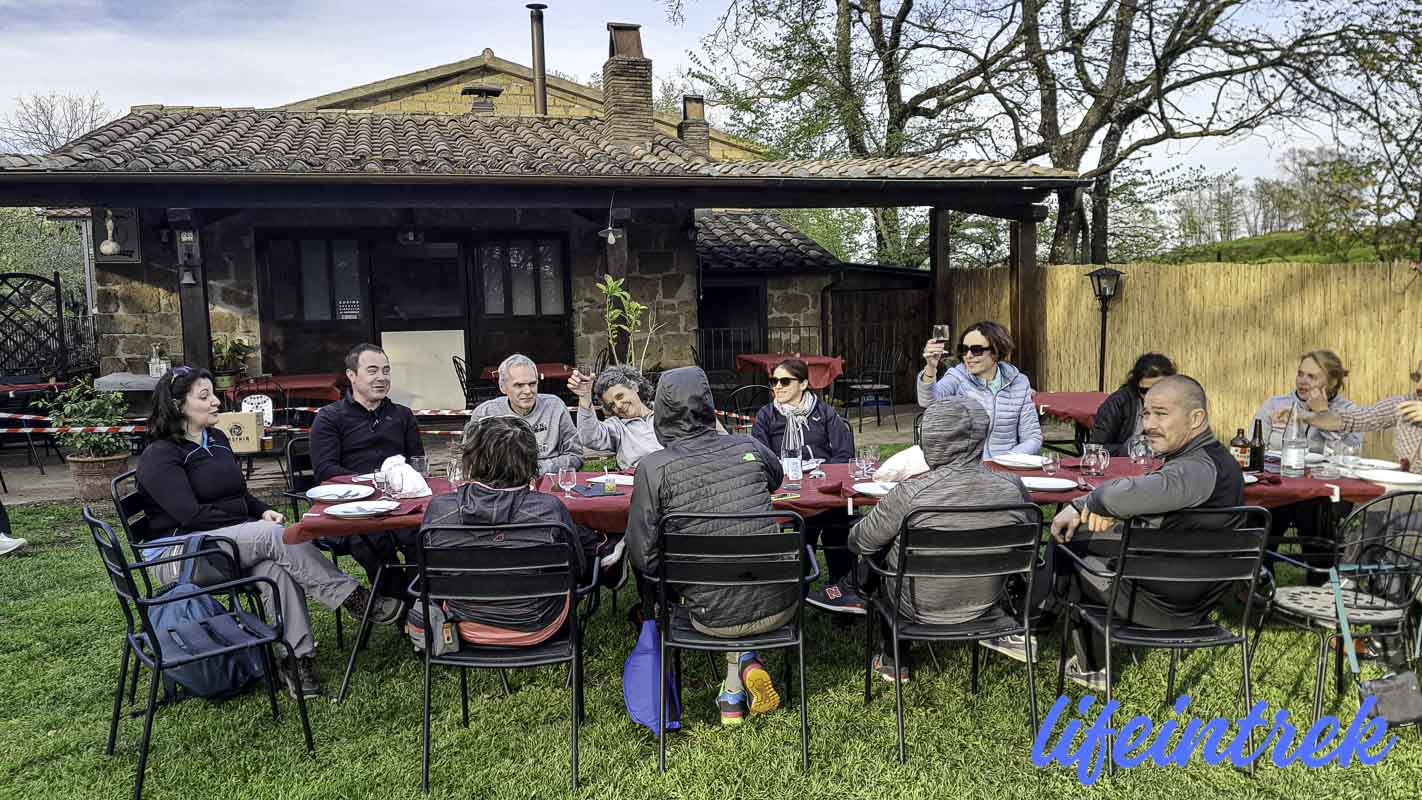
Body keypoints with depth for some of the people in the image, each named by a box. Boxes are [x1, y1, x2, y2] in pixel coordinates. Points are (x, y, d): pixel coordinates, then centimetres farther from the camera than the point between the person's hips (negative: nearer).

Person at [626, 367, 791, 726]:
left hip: (715, 619, -1)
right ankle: (734, 691, 24)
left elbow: (643, 556, -8)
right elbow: (777, 477, 24)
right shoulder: (747, 448, -1)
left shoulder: (653, 467, -11)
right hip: (779, 607, 1)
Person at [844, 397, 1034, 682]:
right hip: (986, 603, 4)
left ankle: (893, 661, 32)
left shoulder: (911, 493, -28)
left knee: (877, 557, 25)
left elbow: (860, 542, -15)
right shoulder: (1011, 487, -17)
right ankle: (1001, 633, 30)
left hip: (921, 609, -3)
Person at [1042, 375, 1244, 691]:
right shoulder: (1210, 459, 5)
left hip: (1163, 604, -9)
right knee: (1071, 534, 19)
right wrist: (1078, 508, 2)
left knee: (1065, 553, 9)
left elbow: (1126, 495, -45)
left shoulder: (1199, 469, -29)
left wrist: (1095, 501, -22)